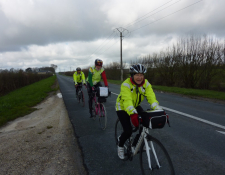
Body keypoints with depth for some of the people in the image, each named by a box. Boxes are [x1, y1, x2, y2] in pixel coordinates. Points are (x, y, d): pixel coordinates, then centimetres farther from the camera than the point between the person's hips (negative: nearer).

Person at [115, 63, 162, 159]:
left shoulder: (146, 84, -18)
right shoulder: (126, 84, -31)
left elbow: (151, 97, -29)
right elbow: (127, 100, -44)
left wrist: (159, 111, -45)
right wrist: (133, 114, -59)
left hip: (136, 106, 5)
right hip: (122, 107, -5)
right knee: (128, 131, -14)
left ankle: (135, 145, 18)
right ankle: (120, 145, 21)